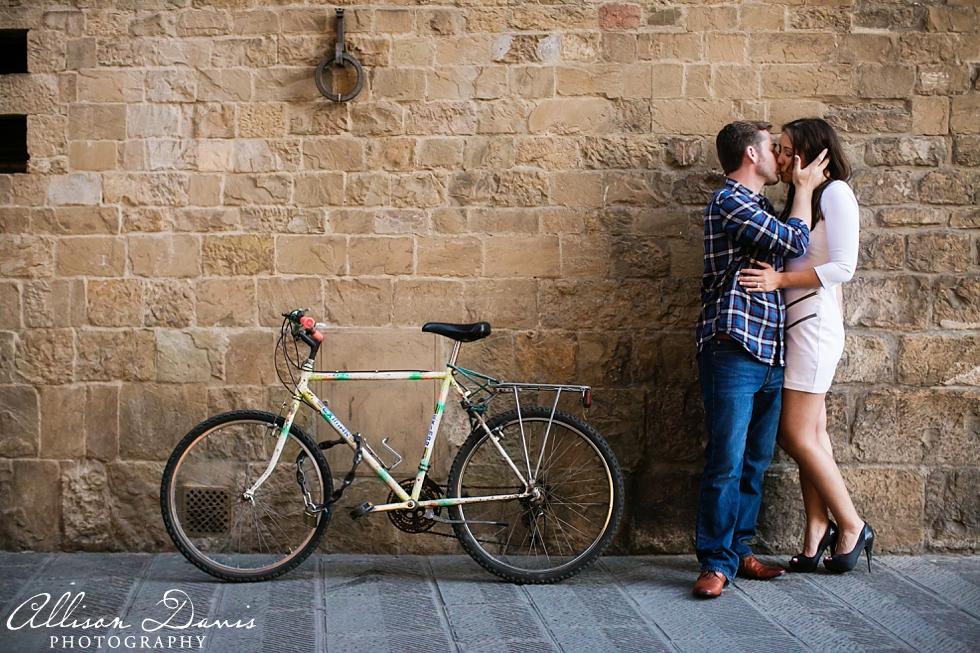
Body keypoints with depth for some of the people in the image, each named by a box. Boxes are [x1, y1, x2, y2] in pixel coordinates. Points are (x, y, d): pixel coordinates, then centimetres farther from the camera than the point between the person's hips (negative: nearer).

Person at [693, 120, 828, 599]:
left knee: (755, 463, 11)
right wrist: (805, 188, -2)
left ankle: (739, 551, 19)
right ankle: (716, 563, -3)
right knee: (726, 462, -8)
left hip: (770, 356, 9)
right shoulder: (729, 203, -8)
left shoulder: (759, 209, 22)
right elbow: (794, 242, -13)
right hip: (733, 352, -9)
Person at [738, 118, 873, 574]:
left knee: (796, 435, -8)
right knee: (811, 434, 7)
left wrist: (779, 279, -19)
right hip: (794, 326, 9)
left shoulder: (835, 193, -7)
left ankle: (851, 527, 5)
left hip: (815, 324, -9)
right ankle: (817, 535, 9)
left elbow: (843, 266, -15)